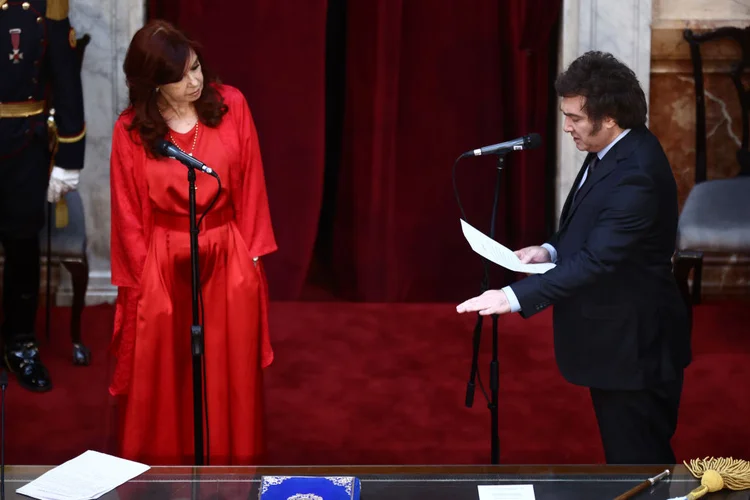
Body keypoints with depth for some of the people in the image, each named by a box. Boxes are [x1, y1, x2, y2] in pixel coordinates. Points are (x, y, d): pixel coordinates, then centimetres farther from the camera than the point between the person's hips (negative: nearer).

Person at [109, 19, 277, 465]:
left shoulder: (231, 105, -5)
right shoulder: (130, 131, -10)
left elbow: (250, 185, 2)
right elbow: (128, 214, -2)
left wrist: (251, 251, 2)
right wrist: (145, 275, -1)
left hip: (228, 260, 2)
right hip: (163, 265, -2)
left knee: (231, 376, 11)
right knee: (163, 382, 8)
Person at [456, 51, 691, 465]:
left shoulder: (637, 175, -26)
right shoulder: (612, 151, 5)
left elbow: (596, 260, -29)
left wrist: (515, 297, -30)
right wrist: (551, 250, -1)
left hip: (632, 344, -10)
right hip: (612, 337, 10)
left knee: (638, 460, -1)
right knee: (622, 451, 19)